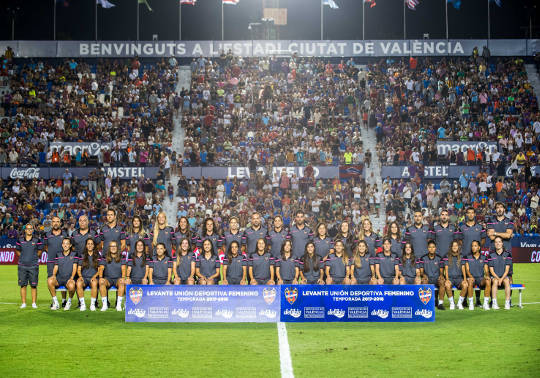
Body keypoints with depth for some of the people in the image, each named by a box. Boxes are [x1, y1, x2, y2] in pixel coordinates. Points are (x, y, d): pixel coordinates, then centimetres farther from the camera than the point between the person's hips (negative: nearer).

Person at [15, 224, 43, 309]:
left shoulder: (37, 240, 2)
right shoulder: (20, 240, 6)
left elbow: (40, 251, 12)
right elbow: (17, 251, 18)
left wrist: (34, 257, 6)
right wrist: (22, 257, 9)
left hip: (33, 266, -1)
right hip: (22, 266, 1)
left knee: (33, 285, 0)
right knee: (23, 285, 2)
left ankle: (34, 303, 7)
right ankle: (23, 303, 9)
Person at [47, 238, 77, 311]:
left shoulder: (74, 255, 6)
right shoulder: (58, 255, 14)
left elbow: (74, 268, 0)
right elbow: (56, 267, 11)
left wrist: (71, 277, -16)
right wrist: (54, 275, -10)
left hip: (69, 278, -3)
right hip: (59, 278, 3)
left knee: (71, 286, -38)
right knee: (49, 280, -30)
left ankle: (69, 301, -5)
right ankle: (55, 303, -17)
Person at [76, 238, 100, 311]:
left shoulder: (97, 256, 11)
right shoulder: (82, 256, 14)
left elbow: (100, 270, 8)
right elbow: (79, 269, 12)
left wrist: (94, 276, -11)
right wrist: (80, 276, -9)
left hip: (93, 278, -1)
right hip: (84, 277, 1)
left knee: (94, 283, -38)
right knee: (78, 283, -35)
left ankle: (93, 304, -29)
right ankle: (82, 304, -28)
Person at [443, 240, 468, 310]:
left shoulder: (461, 257, 9)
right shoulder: (447, 257, 6)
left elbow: (463, 269, 3)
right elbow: (446, 269, 1)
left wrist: (465, 279, -12)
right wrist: (447, 279, -15)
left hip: (459, 277, 1)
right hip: (450, 277, -1)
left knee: (465, 285, -32)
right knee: (447, 285, -36)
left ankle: (460, 303, -14)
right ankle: (452, 303, -16)